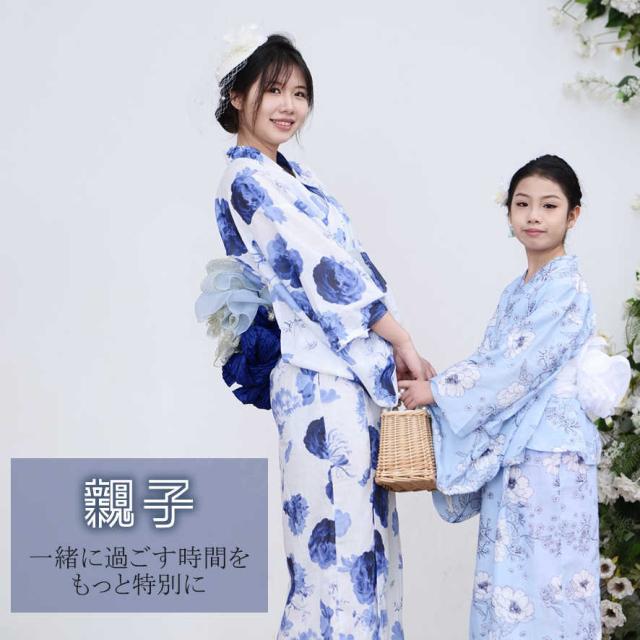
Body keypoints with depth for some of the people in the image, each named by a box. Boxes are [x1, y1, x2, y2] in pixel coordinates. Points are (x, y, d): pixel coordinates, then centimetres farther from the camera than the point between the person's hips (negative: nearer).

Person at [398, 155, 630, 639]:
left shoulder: (566, 286, -10)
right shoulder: (515, 292, 16)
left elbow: (518, 366, -16)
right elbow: (491, 363, 15)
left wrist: (436, 391, -12)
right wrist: (434, 381, 1)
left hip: (549, 455, -8)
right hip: (510, 451, 8)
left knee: (545, 577, -4)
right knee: (509, 575, 10)